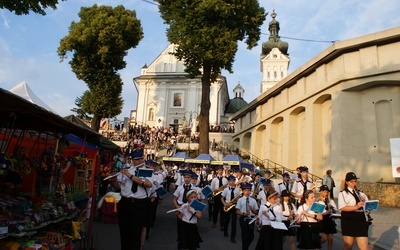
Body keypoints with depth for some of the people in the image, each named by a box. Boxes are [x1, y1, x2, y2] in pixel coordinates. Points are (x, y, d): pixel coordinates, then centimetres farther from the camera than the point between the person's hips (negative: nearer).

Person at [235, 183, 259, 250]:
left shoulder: (253, 200, 6)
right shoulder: (240, 200, -2)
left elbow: (256, 212, 7)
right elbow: (237, 211, -4)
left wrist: (252, 209, -13)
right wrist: (243, 213, -20)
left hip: (251, 219, 3)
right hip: (243, 219, -3)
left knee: (251, 236, 10)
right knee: (245, 236, -2)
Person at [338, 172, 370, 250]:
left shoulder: (360, 193, 14)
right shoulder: (343, 193, -2)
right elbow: (342, 208, -15)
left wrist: (364, 202, -4)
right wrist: (356, 207, -24)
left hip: (361, 221, 4)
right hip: (348, 221, -4)